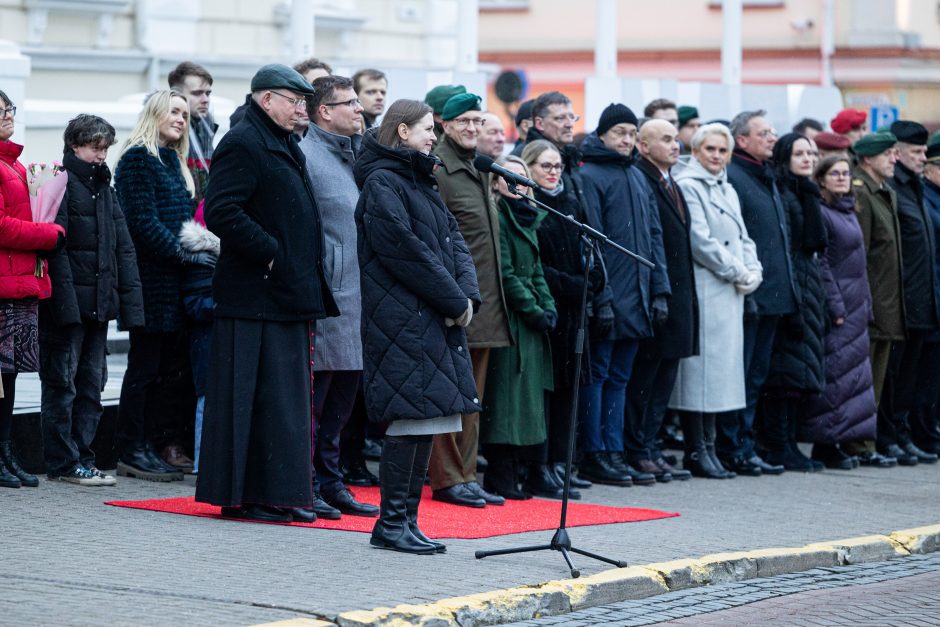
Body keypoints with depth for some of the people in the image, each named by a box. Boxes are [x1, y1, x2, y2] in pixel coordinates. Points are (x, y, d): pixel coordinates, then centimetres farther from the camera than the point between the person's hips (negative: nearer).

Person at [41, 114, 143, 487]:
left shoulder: (104, 187, 18)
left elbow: (123, 248, 16)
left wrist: (130, 300, 7)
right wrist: (65, 301, -21)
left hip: (98, 302, 8)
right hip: (67, 303, -8)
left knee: (91, 383, 9)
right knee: (62, 383, -2)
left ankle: (82, 458, 15)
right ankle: (63, 462, 1)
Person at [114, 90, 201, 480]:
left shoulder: (173, 160, 20)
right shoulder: (138, 158, -8)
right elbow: (143, 220, -15)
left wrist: (198, 248, 6)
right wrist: (182, 254, -15)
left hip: (175, 279, 9)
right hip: (151, 276, -9)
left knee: (175, 366, 8)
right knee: (145, 365, -6)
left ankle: (168, 445, 12)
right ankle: (132, 452, -2)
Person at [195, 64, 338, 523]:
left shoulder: (284, 146, 19)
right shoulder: (243, 144, -12)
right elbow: (221, 212, -22)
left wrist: (306, 279, 16)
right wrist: (270, 253, -20)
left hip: (287, 295, 10)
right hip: (256, 296, -10)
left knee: (287, 396, 11)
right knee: (257, 397, -6)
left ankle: (282, 494, 17)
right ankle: (244, 497, -2)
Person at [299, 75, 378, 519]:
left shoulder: (354, 156, 18)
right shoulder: (307, 155, -10)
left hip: (355, 296, 9)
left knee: (341, 398, 13)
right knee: (312, 395, -4)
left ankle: (329, 482, 20)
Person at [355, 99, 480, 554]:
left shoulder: (420, 182, 21)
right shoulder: (383, 183, -8)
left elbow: (453, 239, 16)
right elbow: (406, 249, -16)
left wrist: (467, 293, -1)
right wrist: (454, 300, -12)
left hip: (436, 319, 9)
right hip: (402, 318, -9)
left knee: (425, 421, 8)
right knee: (411, 418, -10)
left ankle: (406, 520, 12)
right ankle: (391, 524, -6)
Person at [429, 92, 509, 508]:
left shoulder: (479, 170, 18)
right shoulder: (438, 169, -10)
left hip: (484, 301, 9)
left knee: (472, 396, 12)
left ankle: (466, 476, 17)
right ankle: (447, 479, 0)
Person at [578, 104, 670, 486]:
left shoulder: (637, 178, 16)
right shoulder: (590, 176, -7)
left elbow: (654, 235, 17)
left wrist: (660, 290, 9)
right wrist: (601, 296, -17)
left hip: (636, 296, 7)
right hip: (608, 295, -7)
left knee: (619, 377, 10)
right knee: (597, 374, -2)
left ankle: (613, 451, 13)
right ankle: (594, 455, 1)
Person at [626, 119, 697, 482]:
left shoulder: (672, 185, 18)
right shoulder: (639, 180, -12)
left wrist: (685, 296, 15)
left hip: (677, 298, 9)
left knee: (663, 378, 11)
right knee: (644, 374, -2)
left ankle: (648, 448, 16)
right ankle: (638, 451, 3)